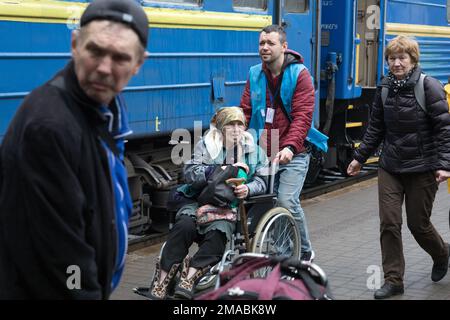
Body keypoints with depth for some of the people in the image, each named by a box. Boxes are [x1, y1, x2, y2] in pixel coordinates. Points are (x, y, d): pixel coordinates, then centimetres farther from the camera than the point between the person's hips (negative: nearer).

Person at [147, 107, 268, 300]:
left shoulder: (255, 151, 15)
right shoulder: (205, 145, 10)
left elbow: (261, 181, 8)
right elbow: (190, 173, -4)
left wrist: (248, 189, -17)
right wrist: (225, 169, -11)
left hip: (231, 207, 0)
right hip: (200, 202, 0)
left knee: (218, 232, -34)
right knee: (184, 225, -31)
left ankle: (188, 279, -39)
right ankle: (161, 283, -28)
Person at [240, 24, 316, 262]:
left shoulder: (299, 74, -5)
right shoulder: (255, 74, 9)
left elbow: (302, 115, -14)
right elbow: (245, 112, 9)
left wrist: (290, 147, -27)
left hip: (293, 154, -5)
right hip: (263, 154, 5)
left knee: (287, 202, -16)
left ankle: (304, 252, 5)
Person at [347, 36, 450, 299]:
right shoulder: (385, 88, 5)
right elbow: (376, 128, 14)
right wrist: (360, 158, 15)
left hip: (422, 168, -4)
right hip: (390, 167, 4)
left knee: (418, 223, 6)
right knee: (389, 223, -2)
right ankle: (393, 280, 8)